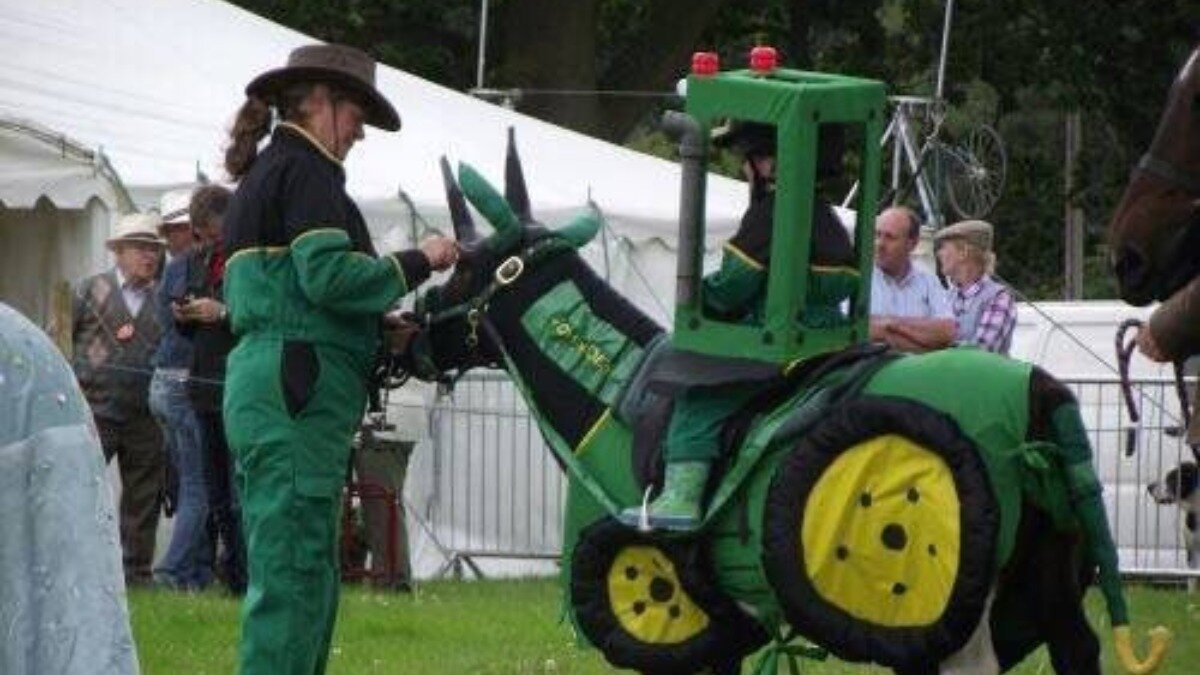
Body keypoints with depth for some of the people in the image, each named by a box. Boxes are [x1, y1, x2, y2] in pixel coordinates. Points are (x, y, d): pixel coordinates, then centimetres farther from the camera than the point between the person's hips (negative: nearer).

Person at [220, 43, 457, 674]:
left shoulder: (264, 174, 23)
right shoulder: (304, 171, -7)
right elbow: (328, 275, -18)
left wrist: (384, 326, 15)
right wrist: (417, 263, -6)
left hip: (266, 385, 10)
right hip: (298, 390, -10)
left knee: (308, 574, 13)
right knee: (294, 570, -11)